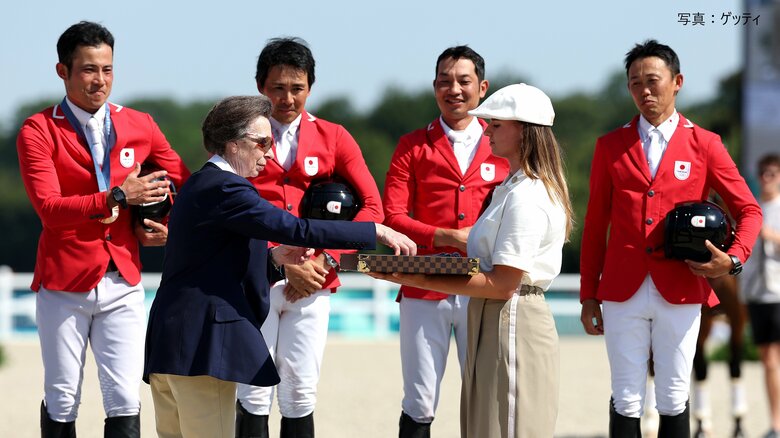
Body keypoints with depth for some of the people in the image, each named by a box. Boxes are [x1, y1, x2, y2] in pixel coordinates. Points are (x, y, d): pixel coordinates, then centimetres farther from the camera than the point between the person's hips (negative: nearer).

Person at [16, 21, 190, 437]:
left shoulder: (140, 126, 7)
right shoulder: (39, 132, -5)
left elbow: (186, 184, 17)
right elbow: (49, 208, -16)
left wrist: (170, 227, -1)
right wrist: (119, 197, -20)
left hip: (123, 282, 2)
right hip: (64, 282, -2)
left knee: (125, 401, -4)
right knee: (62, 400, 4)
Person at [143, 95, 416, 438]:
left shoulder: (201, 185, 19)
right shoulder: (225, 188, -13)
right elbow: (295, 229, -21)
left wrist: (274, 258, 9)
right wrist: (377, 232, -18)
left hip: (169, 344, 11)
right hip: (201, 345, -10)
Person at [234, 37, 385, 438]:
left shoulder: (333, 138, 9)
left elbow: (371, 206, 4)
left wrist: (326, 260, -8)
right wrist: (286, 264, -12)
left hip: (311, 284, 2)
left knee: (301, 395, 1)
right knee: (254, 396, -5)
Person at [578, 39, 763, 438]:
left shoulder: (704, 145, 5)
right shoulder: (610, 146, 8)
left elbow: (748, 210, 7)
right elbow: (595, 225, 10)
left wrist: (734, 259, -11)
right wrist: (589, 296, 7)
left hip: (680, 294, -1)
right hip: (623, 294, 1)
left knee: (673, 401, 3)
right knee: (626, 401, 2)